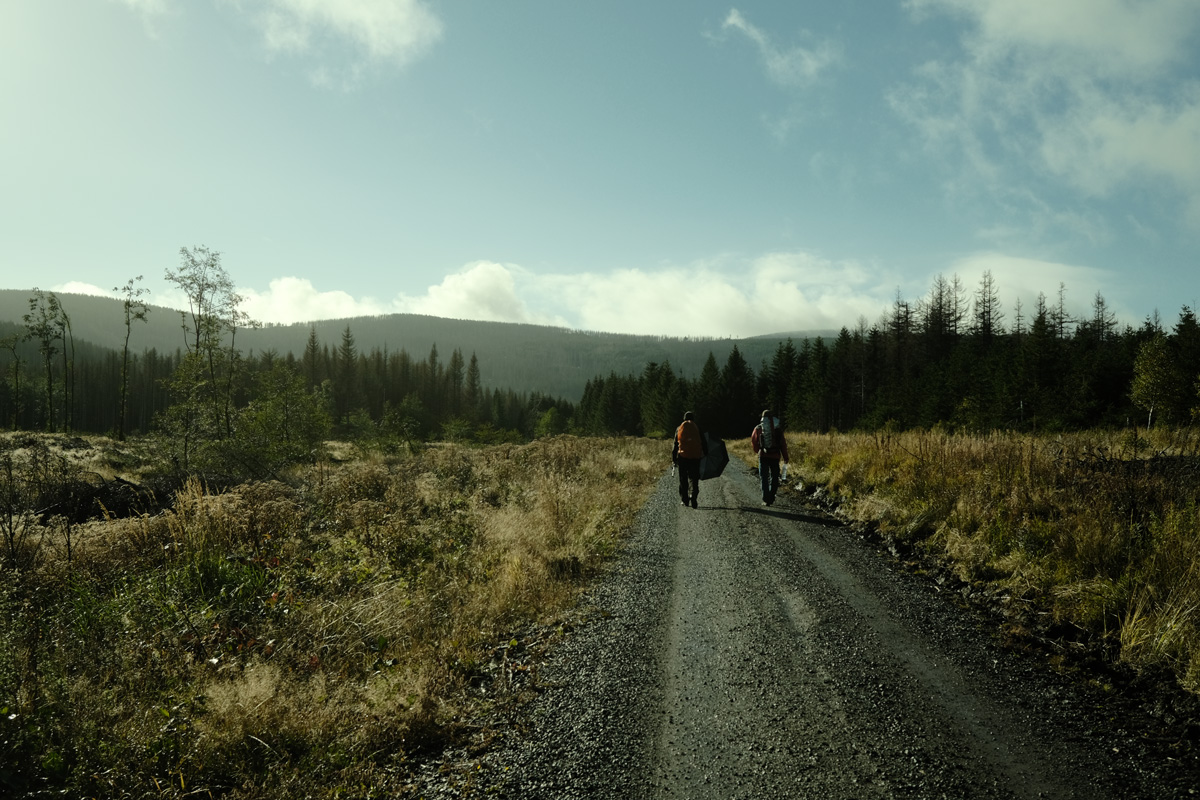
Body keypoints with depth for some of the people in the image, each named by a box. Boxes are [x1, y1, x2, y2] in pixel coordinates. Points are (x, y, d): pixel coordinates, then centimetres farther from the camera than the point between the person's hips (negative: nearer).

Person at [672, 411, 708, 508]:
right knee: (694, 479, 2)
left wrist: (674, 459, 11)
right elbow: (703, 443, 4)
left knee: (683, 479, 12)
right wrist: (706, 454, 13)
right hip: (695, 457, -1)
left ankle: (684, 499, 13)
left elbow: (675, 445, 8)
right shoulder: (697, 428, 6)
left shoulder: (679, 428, 9)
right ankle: (694, 501, -11)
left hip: (682, 457, 1)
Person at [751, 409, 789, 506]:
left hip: (763, 455, -1)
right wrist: (785, 457, 5)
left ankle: (766, 500, -4)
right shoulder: (777, 429, 3)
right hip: (775, 456, 1)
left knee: (764, 478, 4)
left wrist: (757, 452, 29)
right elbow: (783, 444, 1)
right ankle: (771, 497, 10)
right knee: (774, 477, 15)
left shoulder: (758, 428, 2)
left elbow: (753, 441, 11)